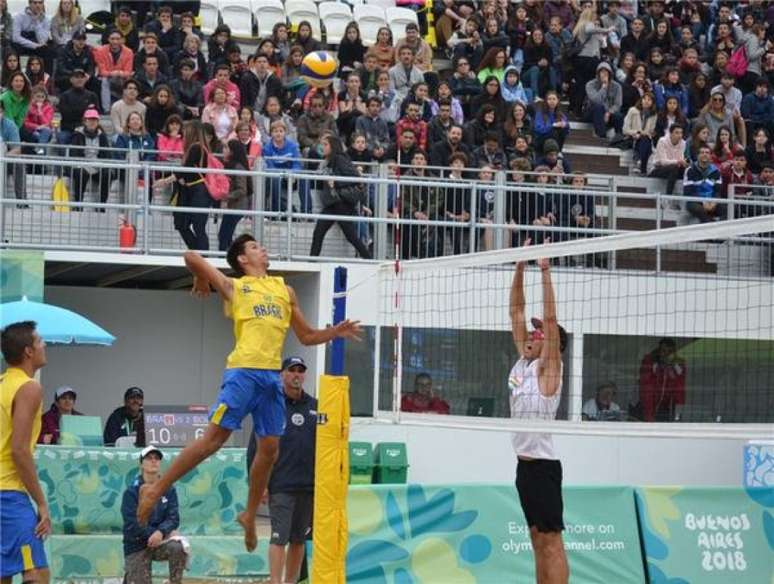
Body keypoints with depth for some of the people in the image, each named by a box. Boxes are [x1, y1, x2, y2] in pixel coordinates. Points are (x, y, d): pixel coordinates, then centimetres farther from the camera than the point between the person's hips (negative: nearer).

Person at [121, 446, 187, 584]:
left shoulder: (168, 489, -1)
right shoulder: (132, 491, -9)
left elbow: (174, 518, -7)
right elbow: (132, 525, -15)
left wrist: (161, 532, -27)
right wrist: (161, 533, -19)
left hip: (160, 541, 1)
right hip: (136, 546, -1)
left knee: (179, 546, -31)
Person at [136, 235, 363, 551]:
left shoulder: (284, 290, 23)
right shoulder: (235, 287, 9)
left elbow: (306, 336, 27)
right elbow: (191, 257, 2)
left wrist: (334, 332, 12)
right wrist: (201, 281, 18)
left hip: (272, 375, 5)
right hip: (243, 371, -5)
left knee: (269, 448, 5)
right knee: (214, 438, -10)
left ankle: (249, 515, 19)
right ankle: (155, 490, -2)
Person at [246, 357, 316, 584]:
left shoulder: (315, 407, 12)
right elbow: (255, 447, -1)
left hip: (308, 486, 4)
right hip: (280, 486, -4)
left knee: (299, 540, 9)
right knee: (279, 537, -10)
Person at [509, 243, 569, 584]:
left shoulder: (547, 368, -8)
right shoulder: (523, 361, 11)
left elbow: (550, 319, -18)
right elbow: (517, 310, 11)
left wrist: (545, 272, -20)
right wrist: (520, 267, 5)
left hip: (543, 464, -8)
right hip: (524, 463, 8)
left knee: (551, 542, -8)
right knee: (538, 541, 10)